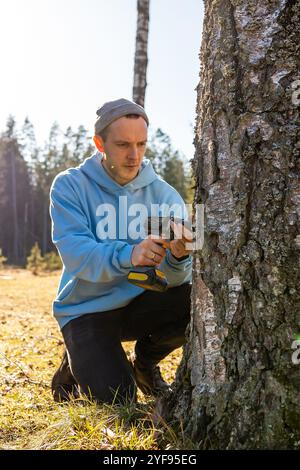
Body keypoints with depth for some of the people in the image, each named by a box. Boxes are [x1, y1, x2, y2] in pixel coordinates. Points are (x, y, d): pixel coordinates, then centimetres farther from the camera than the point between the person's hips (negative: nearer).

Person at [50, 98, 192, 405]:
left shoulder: (164, 194, -4)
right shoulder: (70, 186, -9)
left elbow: (170, 277, -13)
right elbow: (74, 253, -25)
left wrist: (178, 258, -37)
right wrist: (128, 255, -43)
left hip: (140, 304, 3)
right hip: (86, 309, -3)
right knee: (115, 399, -22)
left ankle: (145, 362, 6)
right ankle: (76, 365, 14)